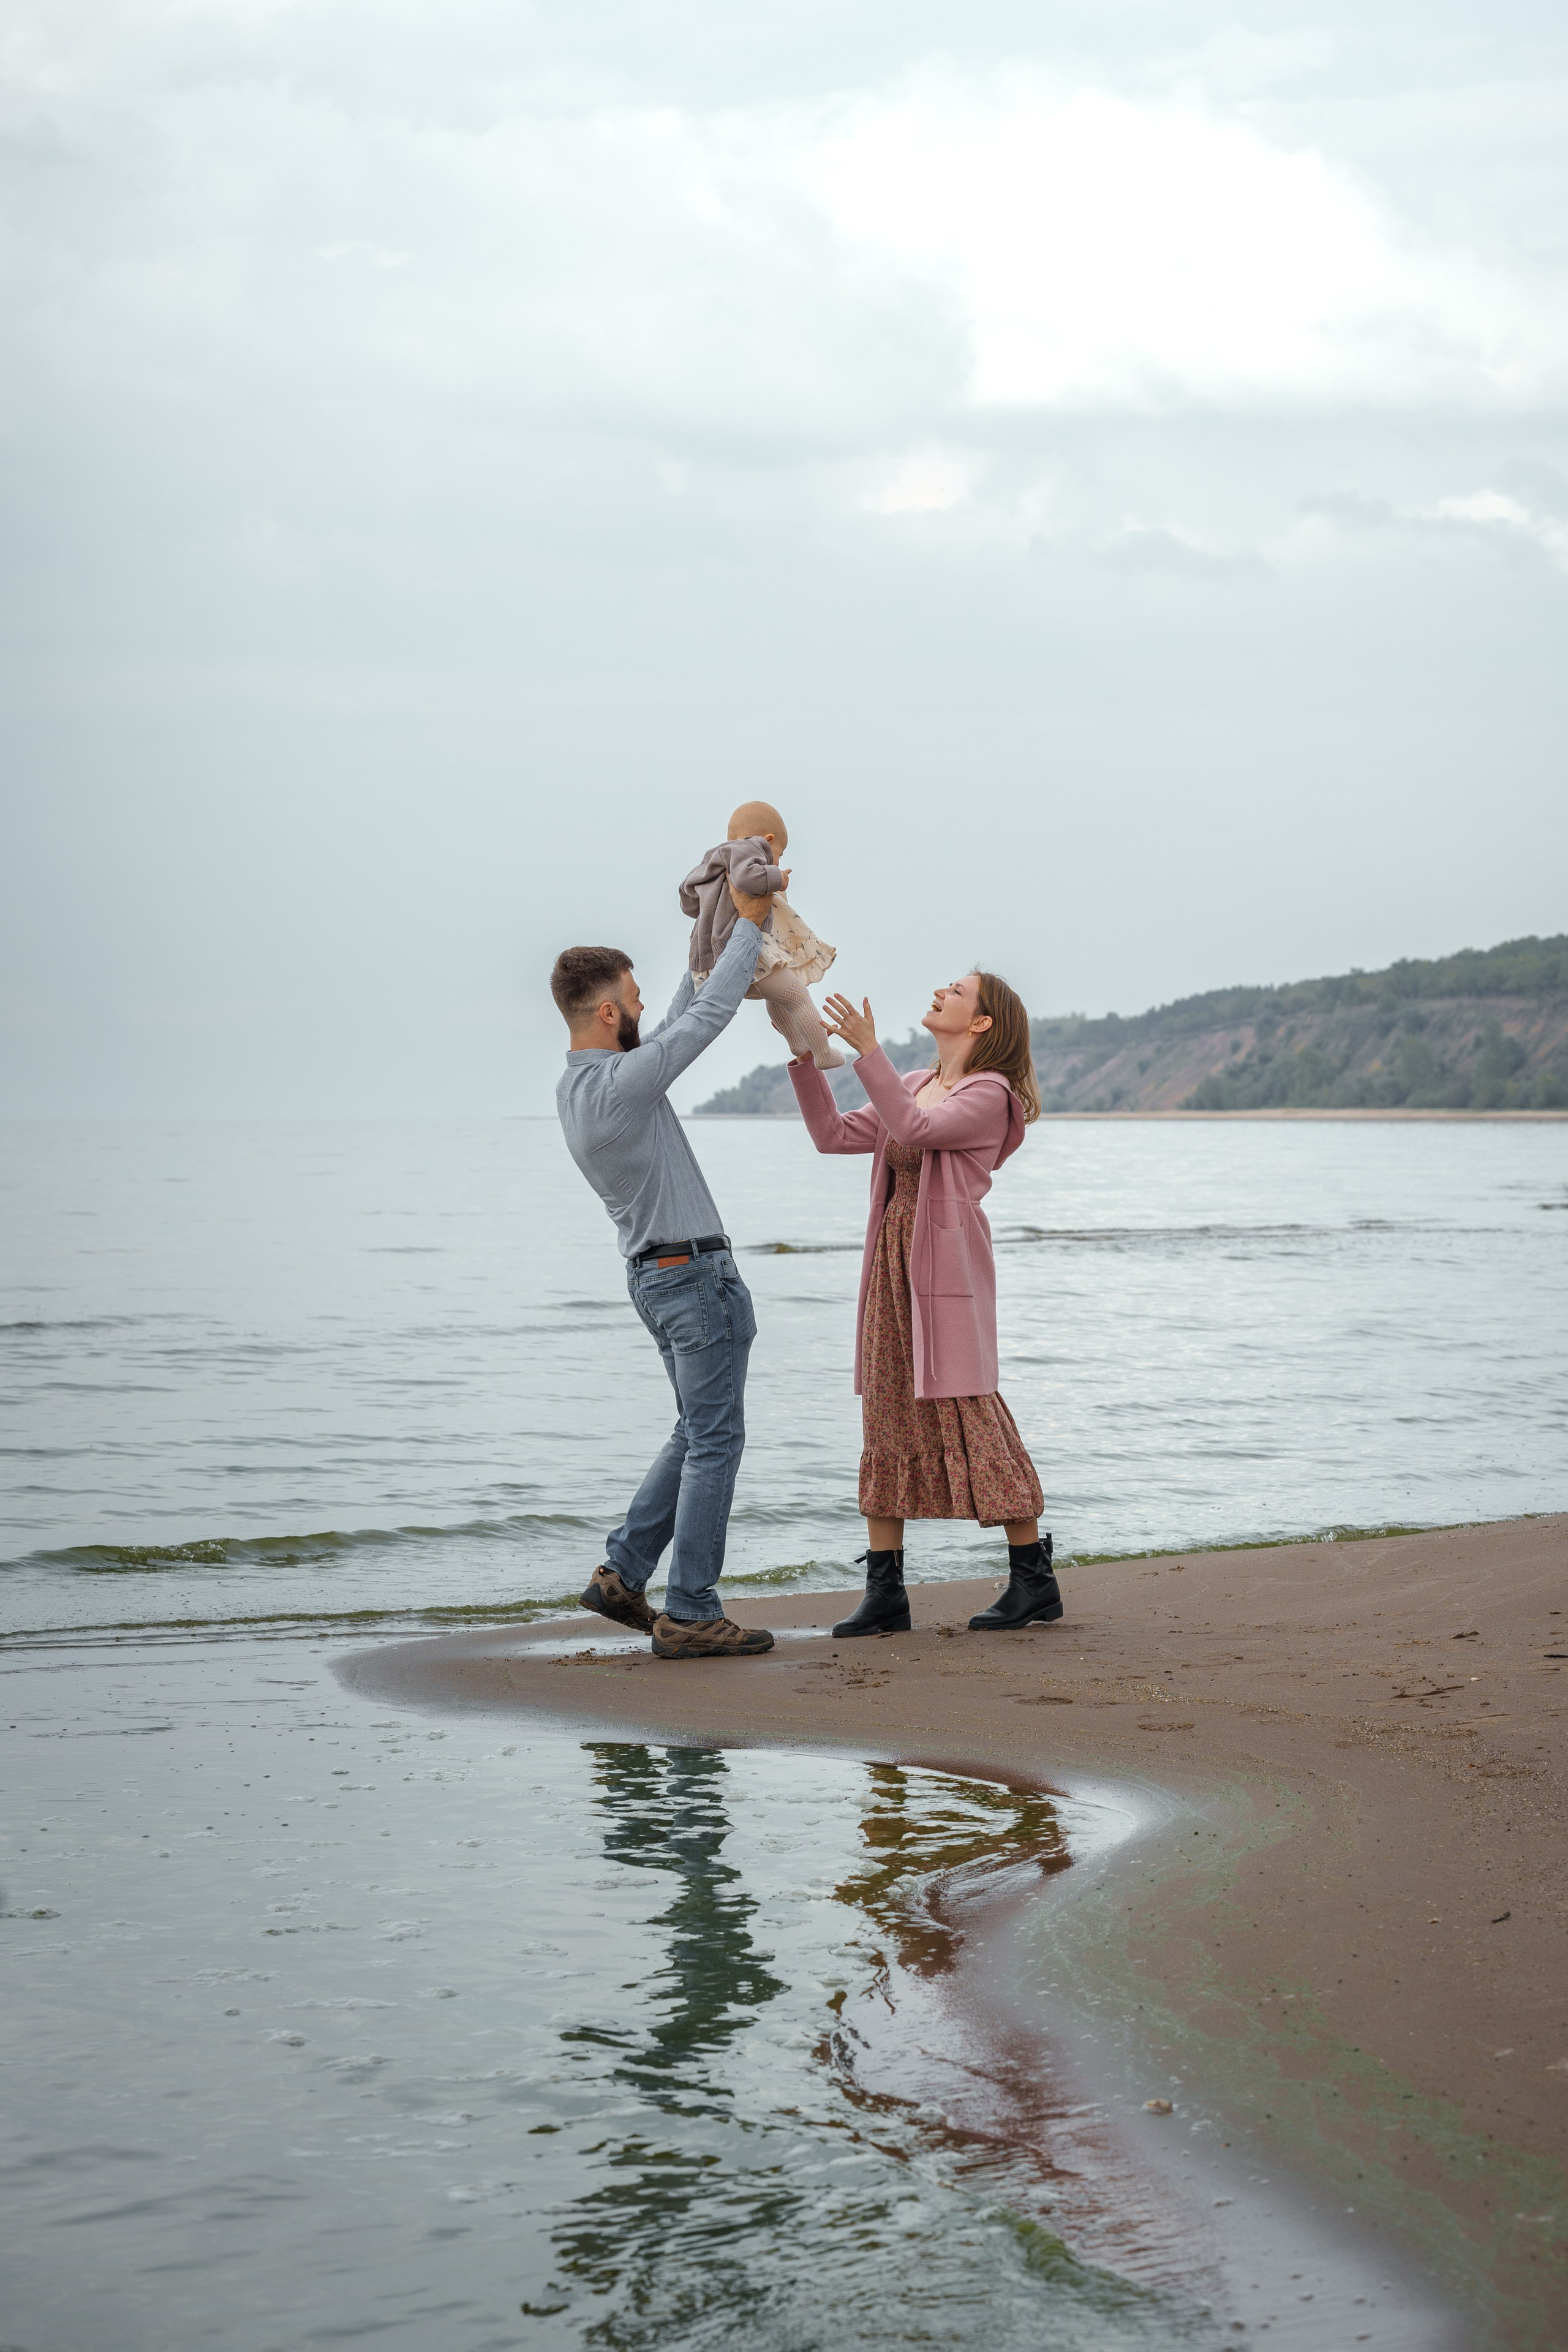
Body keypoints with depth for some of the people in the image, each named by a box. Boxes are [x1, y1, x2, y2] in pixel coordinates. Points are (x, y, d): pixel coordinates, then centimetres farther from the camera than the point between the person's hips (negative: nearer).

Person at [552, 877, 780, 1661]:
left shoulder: (578, 1084, 8)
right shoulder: (621, 1086, -21)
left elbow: (677, 1028, 20)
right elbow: (709, 1018, -16)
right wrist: (750, 924, -7)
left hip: (657, 1273, 10)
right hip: (695, 1273, -10)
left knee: (697, 1433, 19)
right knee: (714, 1440, -3)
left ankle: (623, 1573, 17)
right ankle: (690, 1613, -1)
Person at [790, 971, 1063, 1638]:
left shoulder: (990, 1094, -6)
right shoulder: (914, 1085, 18)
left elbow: (916, 1130, -22)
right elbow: (834, 1134, 14)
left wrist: (867, 1051, -25)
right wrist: (806, 1057, 6)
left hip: (947, 1265, -8)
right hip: (891, 1263, 8)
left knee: (968, 1417, -7)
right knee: (885, 1418, 4)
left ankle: (1034, 1578, 2)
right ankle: (884, 1591, 6)